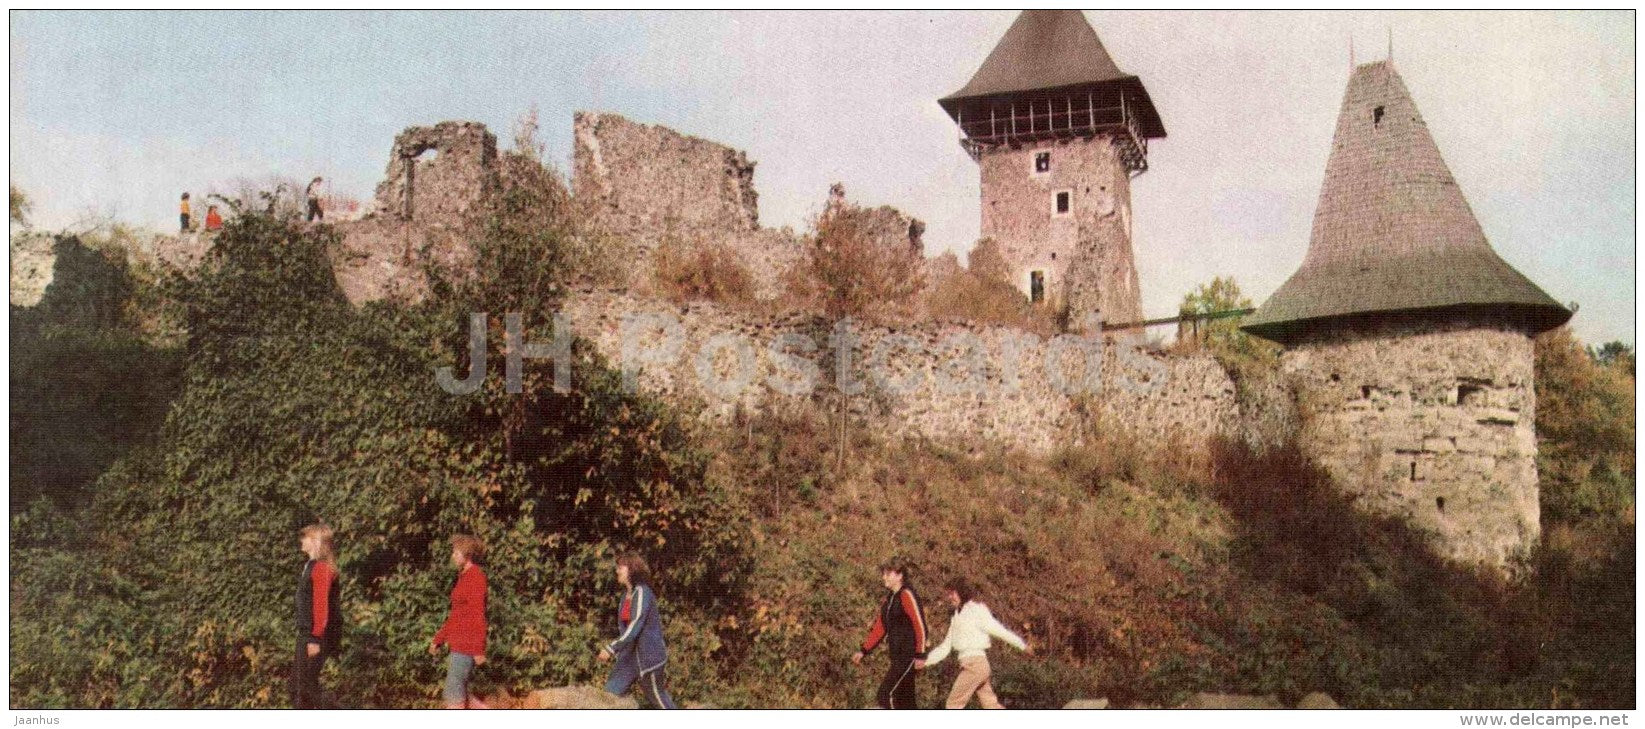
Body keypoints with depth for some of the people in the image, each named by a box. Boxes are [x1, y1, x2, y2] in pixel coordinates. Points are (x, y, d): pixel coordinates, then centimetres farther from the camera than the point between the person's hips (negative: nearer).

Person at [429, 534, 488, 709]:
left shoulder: (475, 576, -13)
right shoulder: (464, 577, 16)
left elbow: (478, 614, -18)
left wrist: (478, 650, -22)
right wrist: (438, 639, 25)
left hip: (466, 643, -10)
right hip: (458, 643, 10)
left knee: (453, 694, -6)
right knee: (459, 693, 12)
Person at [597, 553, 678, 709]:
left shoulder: (642, 592, -18)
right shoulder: (626, 596, 9)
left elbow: (635, 626, -27)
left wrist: (611, 648, -31)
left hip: (648, 654, -8)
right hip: (629, 655, 8)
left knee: (657, 697, 4)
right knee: (611, 693, 1)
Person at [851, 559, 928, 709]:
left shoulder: (907, 595, -13)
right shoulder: (889, 598, 14)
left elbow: (920, 624, -18)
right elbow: (880, 628, 19)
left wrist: (920, 655, -20)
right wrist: (864, 651, 15)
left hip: (908, 655, -9)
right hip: (897, 656, 9)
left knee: (885, 695, -13)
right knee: (904, 699, 11)